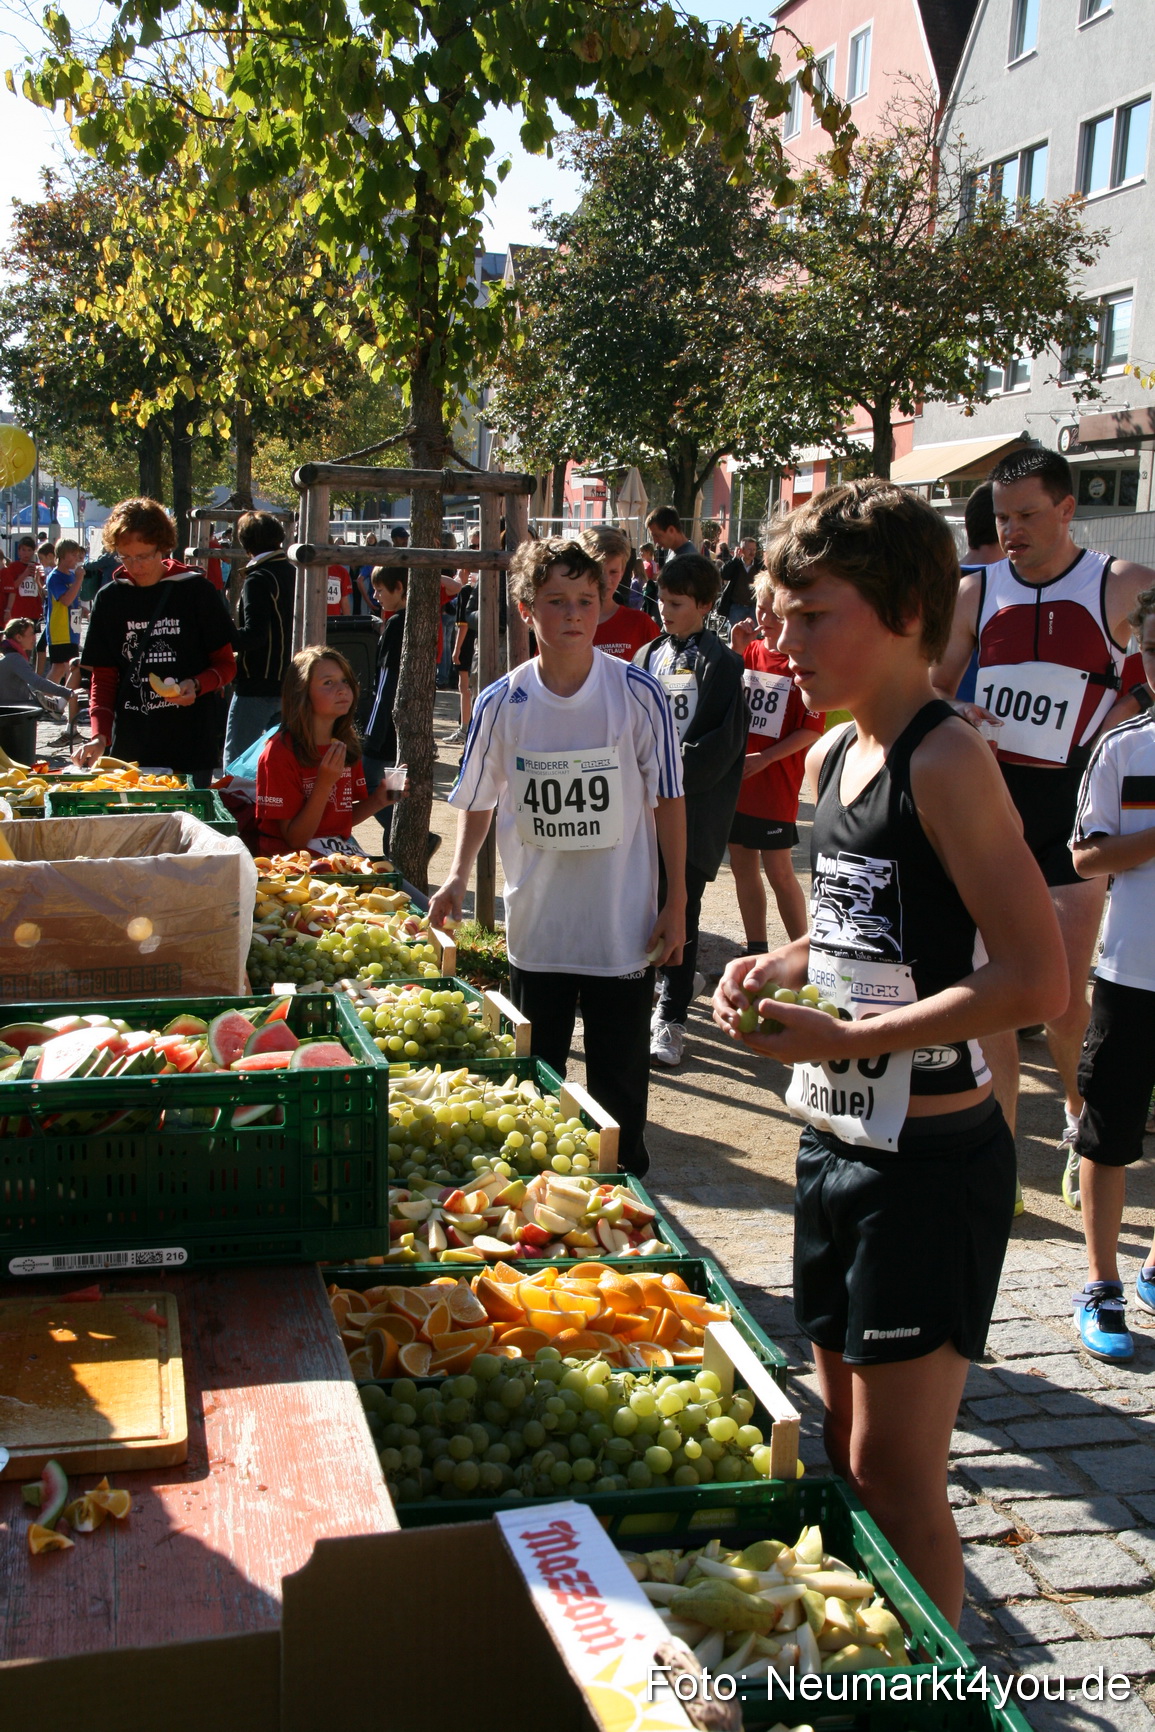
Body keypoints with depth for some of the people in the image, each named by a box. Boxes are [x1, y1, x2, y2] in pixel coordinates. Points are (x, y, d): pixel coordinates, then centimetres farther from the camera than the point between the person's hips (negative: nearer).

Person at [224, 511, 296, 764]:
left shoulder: (258, 579, -13)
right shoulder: (294, 573, 9)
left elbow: (253, 635, -23)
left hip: (257, 687, -8)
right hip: (288, 684, 8)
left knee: (235, 758, -1)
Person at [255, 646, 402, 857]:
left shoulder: (346, 745, 6)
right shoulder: (281, 751, -14)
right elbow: (295, 839, -15)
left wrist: (377, 800, -3)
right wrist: (324, 784, -24)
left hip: (342, 852, 7)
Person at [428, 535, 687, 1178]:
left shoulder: (638, 693, -9)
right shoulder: (502, 702, -4)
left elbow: (668, 798, -2)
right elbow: (478, 799, 10)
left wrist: (676, 902, -3)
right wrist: (459, 877, -2)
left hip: (624, 930, -2)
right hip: (535, 927, 3)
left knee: (619, 1088, 8)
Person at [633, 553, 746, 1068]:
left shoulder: (719, 663, -5)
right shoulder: (648, 655, 13)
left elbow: (720, 742, -11)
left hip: (696, 804, -6)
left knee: (680, 904, -6)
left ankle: (671, 1017, 0)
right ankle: (680, 977, 34)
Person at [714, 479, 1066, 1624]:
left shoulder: (947, 759, -18)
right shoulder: (830, 757, 8)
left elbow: (1036, 979, -24)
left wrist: (847, 1039, -24)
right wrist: (774, 970, 2)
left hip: (931, 1157, -9)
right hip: (838, 1142, 9)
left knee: (894, 1474, 1)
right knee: (844, 1443, 20)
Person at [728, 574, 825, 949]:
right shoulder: (749, 651, 8)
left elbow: (811, 730, -11)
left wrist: (764, 758, -18)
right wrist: (735, 651, -5)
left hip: (776, 781, -6)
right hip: (734, 778, 6)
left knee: (778, 870, -1)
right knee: (743, 867, 12)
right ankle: (755, 951, 24)